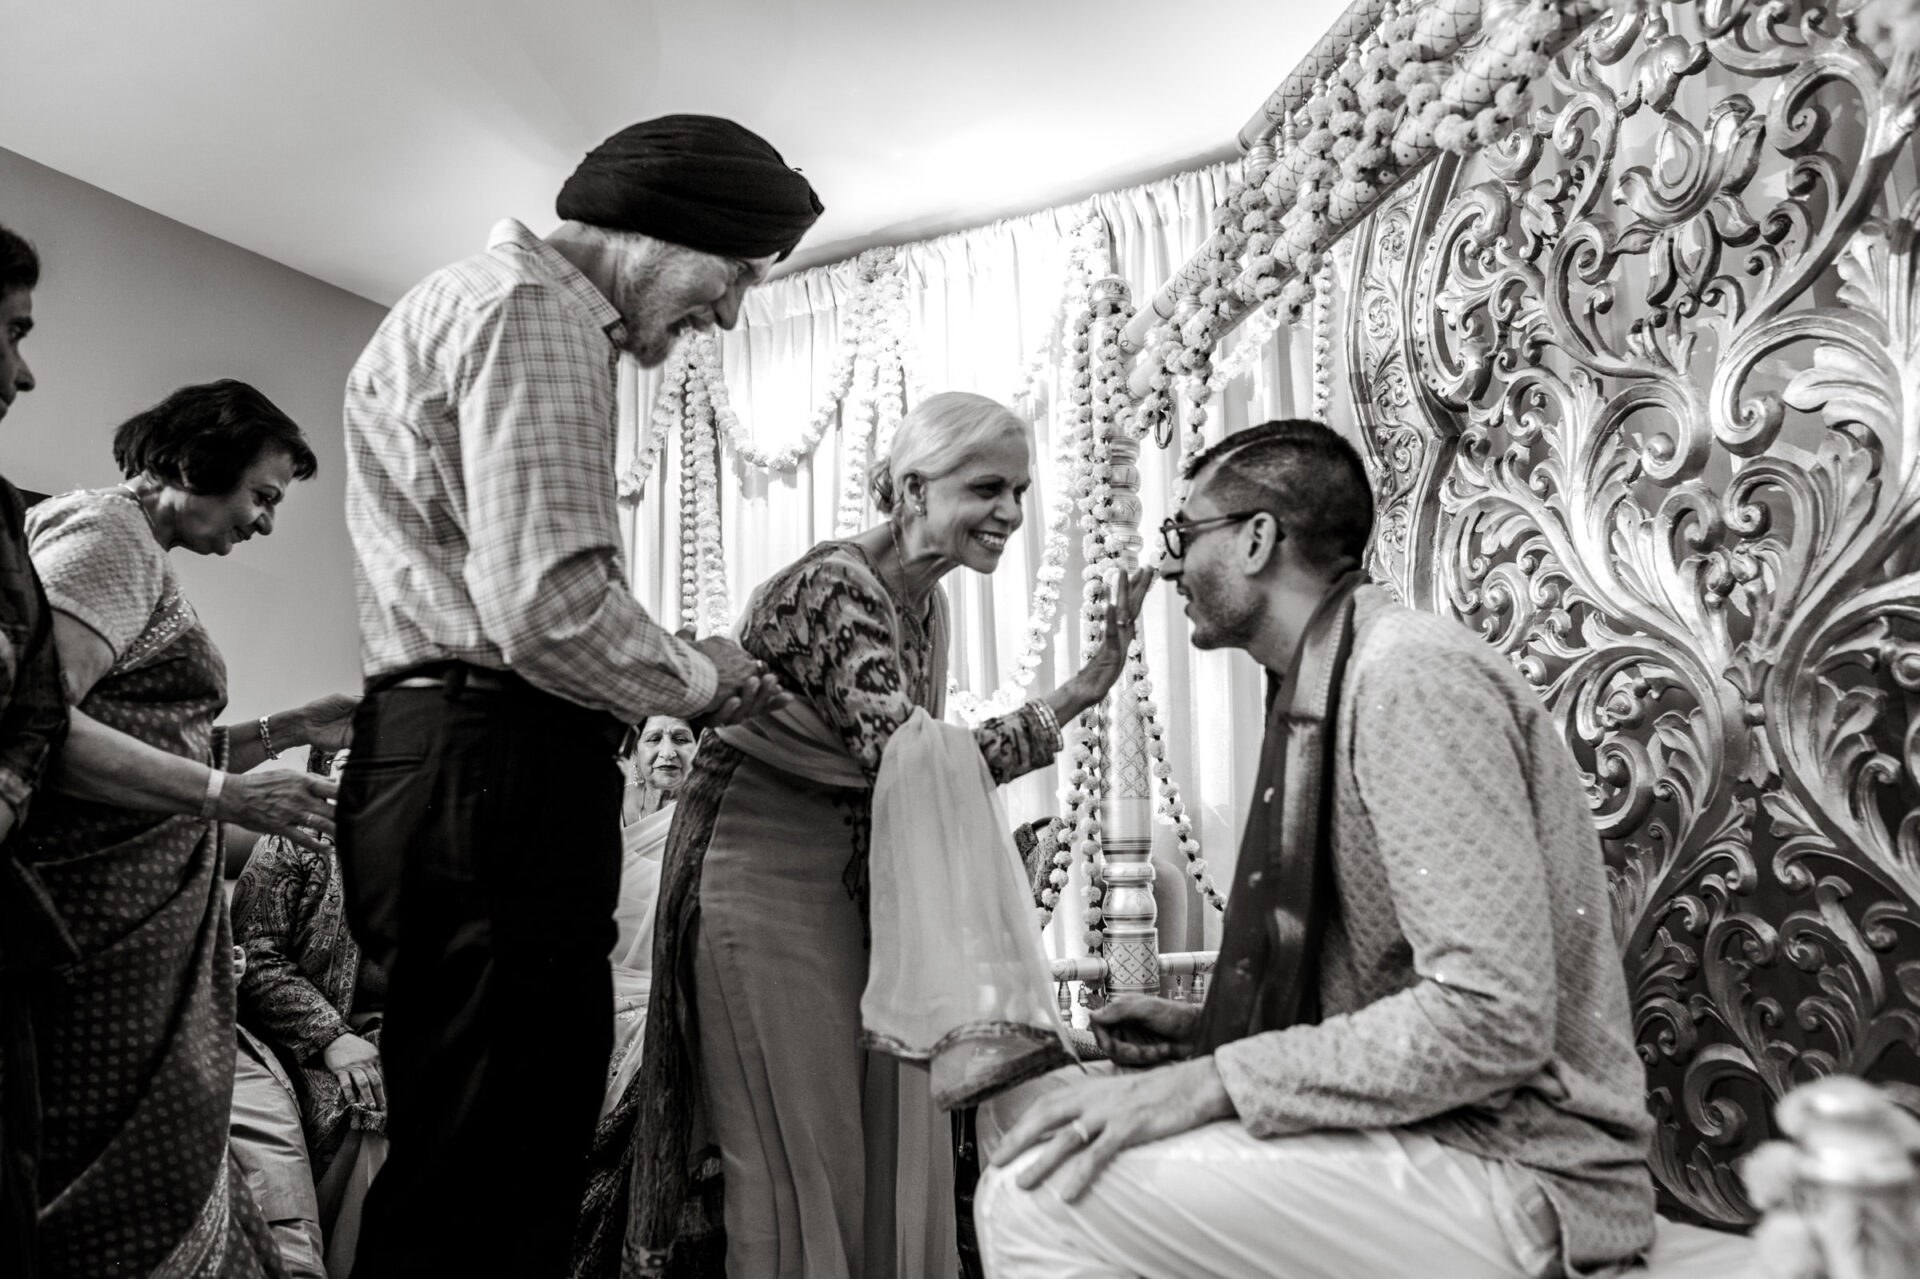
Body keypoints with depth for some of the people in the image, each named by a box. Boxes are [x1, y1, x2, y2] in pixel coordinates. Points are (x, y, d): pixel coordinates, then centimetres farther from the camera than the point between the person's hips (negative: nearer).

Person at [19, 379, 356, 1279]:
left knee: (172, 1162, 11)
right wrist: (226, 794, -22)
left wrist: (284, 731, 12)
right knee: (126, 1194, -3)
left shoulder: (143, 554, 20)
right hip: (107, 910, -10)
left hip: (151, 912, 10)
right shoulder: (105, 531, -9)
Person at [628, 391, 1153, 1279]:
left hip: (853, 889, 8)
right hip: (766, 882, -8)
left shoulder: (924, 602, 6)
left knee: (895, 1150, 13)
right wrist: (1076, 696, -30)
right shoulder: (833, 588, -21)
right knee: (798, 1164, 3)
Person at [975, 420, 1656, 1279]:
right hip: (1419, 1134, 8)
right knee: (1022, 1113, 5)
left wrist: (1214, 1082, -23)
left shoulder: (1413, 672, -19)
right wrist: (1203, 1034, 3)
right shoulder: (1325, 688, 9)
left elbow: (1491, 1016, -25)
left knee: (1041, 1197, -22)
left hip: (1510, 1176, -8)